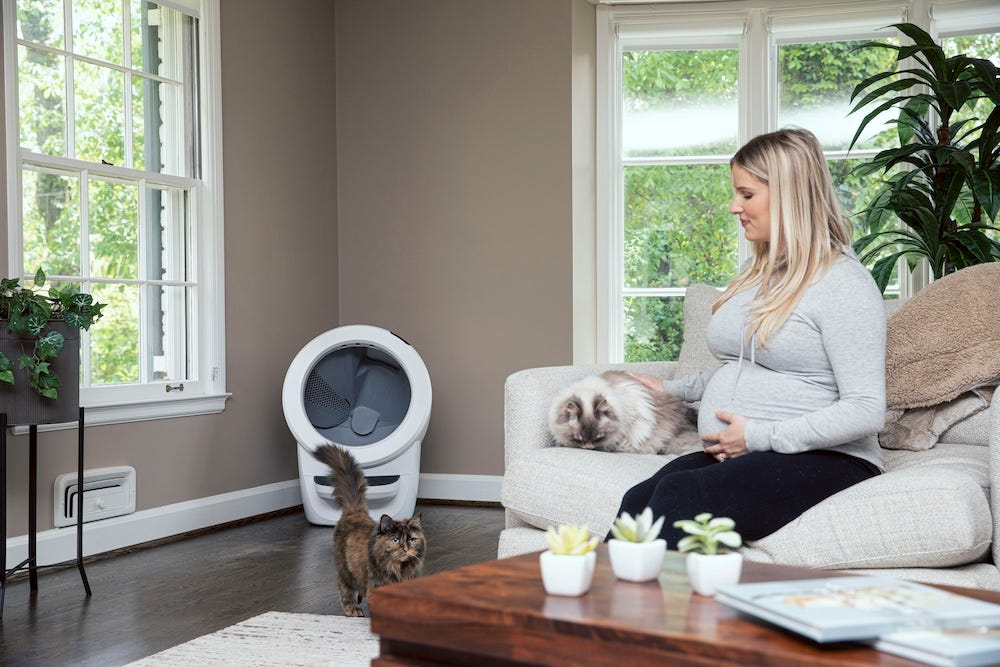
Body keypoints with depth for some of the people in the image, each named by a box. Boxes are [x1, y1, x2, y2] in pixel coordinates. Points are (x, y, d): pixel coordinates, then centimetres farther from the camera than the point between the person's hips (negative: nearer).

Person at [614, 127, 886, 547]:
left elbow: (866, 411, -15)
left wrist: (760, 435, -16)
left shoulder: (844, 284, -8)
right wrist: (673, 390, 25)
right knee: (640, 499, -25)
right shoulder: (756, 275, 20)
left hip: (823, 462, -7)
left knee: (679, 496, -33)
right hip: (737, 454, 7)